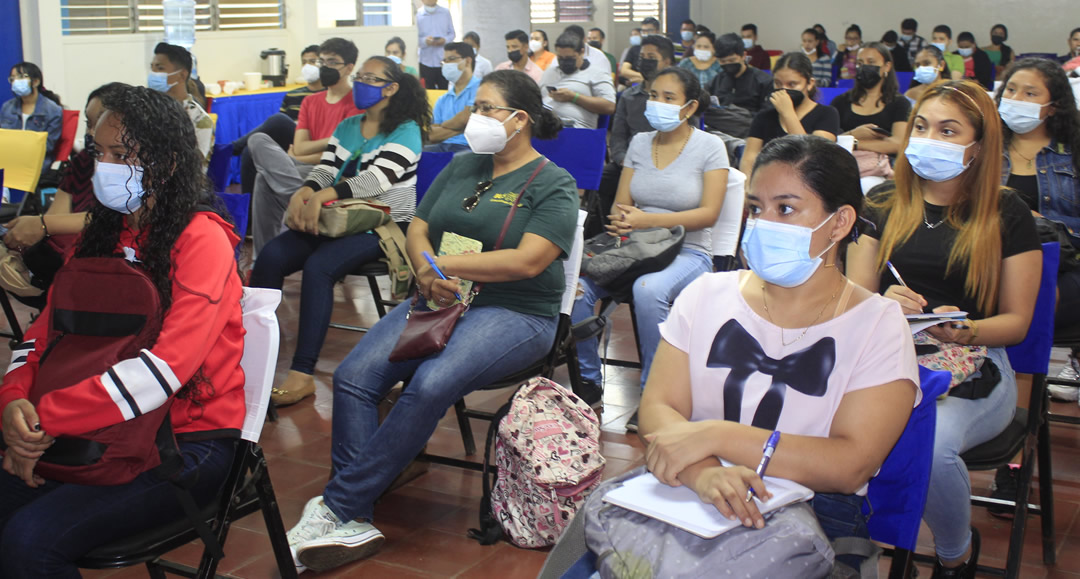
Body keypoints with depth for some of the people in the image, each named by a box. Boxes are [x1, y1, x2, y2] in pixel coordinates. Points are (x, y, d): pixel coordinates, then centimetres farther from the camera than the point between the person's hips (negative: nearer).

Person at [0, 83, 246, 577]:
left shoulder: (201, 240, -12)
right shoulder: (102, 234, 12)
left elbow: (169, 364, -24)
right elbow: (45, 329, 11)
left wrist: (46, 418, -23)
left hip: (190, 439, -6)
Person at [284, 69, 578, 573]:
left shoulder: (553, 185, -2)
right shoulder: (461, 167, 18)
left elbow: (528, 261, -15)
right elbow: (417, 230, 15)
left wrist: (446, 265, -12)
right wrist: (428, 274, -8)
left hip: (515, 313, -6)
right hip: (438, 302, 6)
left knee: (430, 385, -33)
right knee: (353, 376, -19)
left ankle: (339, 505, -23)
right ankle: (353, 525, -21)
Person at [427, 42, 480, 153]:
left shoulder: (480, 87, 4)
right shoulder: (442, 100, 24)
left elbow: (464, 119, -8)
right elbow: (432, 136, 12)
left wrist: (442, 127, 11)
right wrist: (459, 129, -3)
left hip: (469, 147, -6)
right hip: (443, 147, 6)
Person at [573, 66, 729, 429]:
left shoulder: (710, 147, -1)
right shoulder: (639, 143, 13)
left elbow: (709, 213, -9)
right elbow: (622, 203, 11)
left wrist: (648, 220, -19)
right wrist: (621, 220, -15)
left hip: (688, 252, -4)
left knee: (648, 289, -38)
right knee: (574, 282, -24)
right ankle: (587, 378, -5)